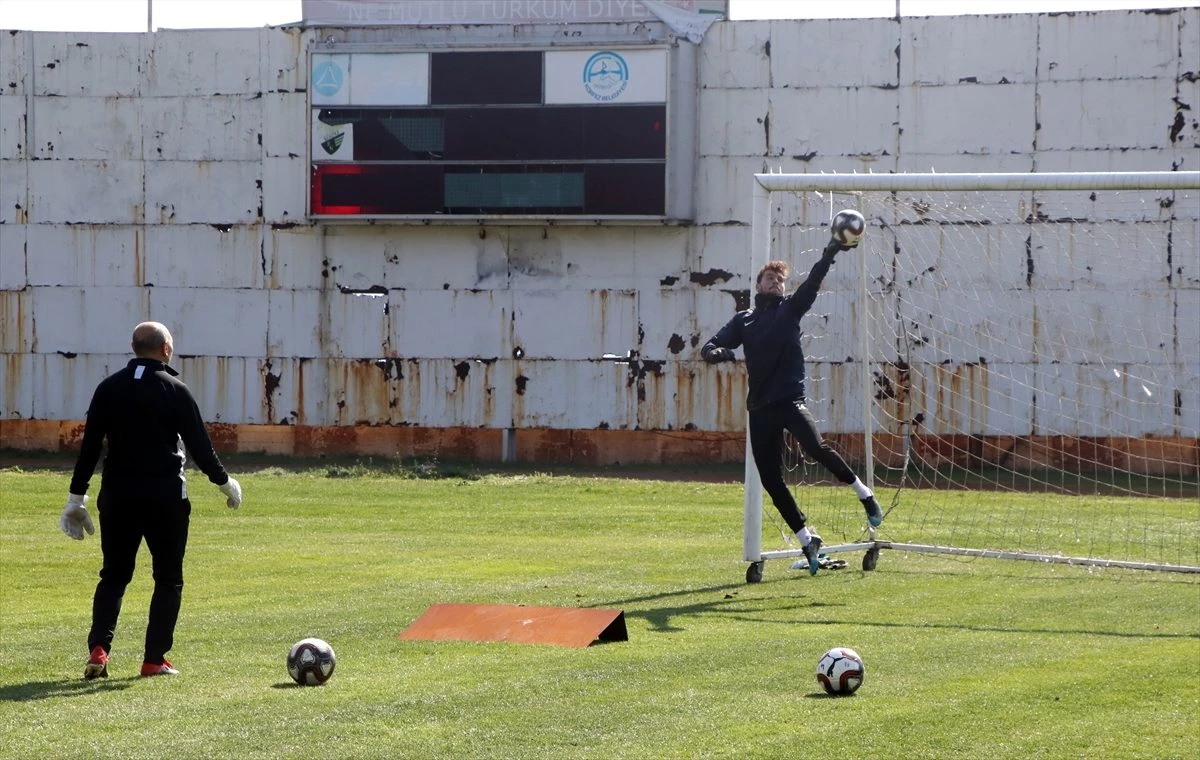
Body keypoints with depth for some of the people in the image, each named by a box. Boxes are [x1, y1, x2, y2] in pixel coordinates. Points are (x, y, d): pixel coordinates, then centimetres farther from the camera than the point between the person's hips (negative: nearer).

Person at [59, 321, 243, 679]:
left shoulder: (109, 388, 4)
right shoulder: (175, 390, -6)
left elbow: (89, 445, 3)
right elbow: (199, 445, -5)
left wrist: (77, 497, 8)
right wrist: (225, 482, 10)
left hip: (117, 497, 3)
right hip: (166, 498, -3)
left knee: (113, 575, 12)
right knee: (168, 579, 8)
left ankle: (98, 647, -6)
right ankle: (154, 659, 3)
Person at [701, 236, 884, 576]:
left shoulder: (791, 309, 11)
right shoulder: (744, 320, 15)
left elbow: (812, 284, -6)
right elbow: (710, 347, 6)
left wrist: (828, 256, -23)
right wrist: (715, 352, -19)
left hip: (790, 399, -3)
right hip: (760, 407, 3)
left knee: (816, 447, -28)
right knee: (771, 480, 1)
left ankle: (863, 493, -7)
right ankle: (807, 539, 13)